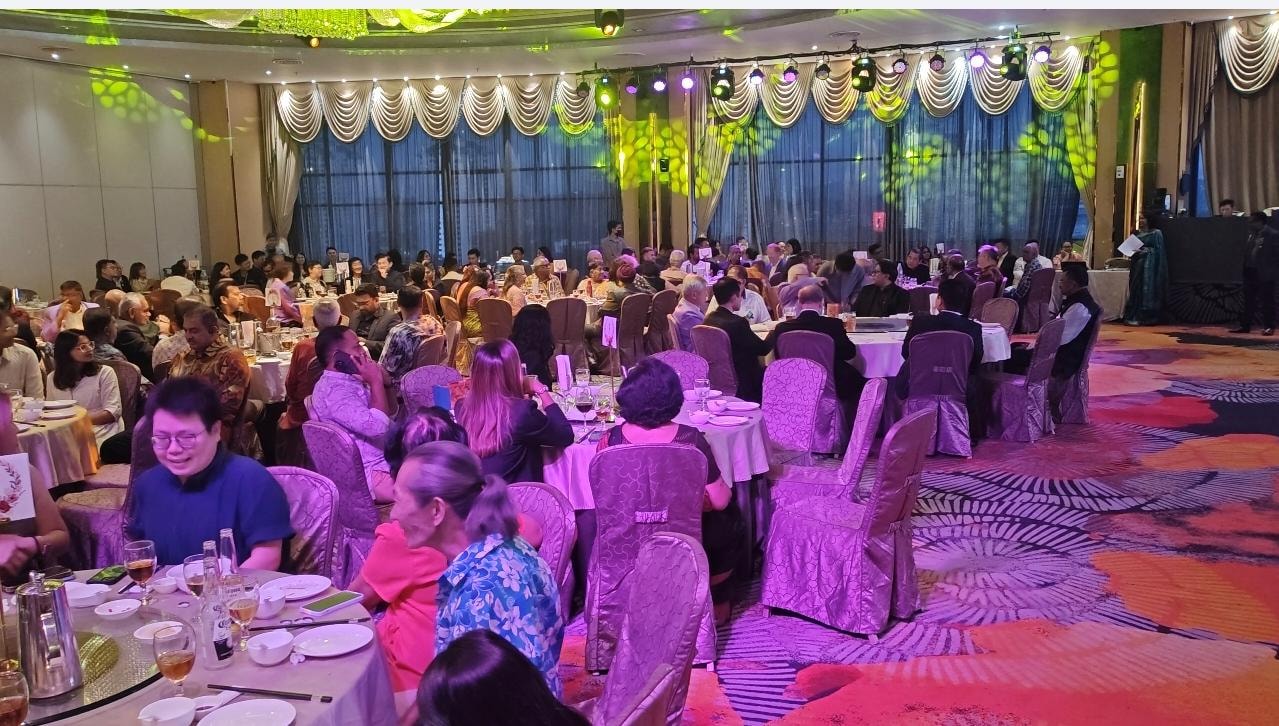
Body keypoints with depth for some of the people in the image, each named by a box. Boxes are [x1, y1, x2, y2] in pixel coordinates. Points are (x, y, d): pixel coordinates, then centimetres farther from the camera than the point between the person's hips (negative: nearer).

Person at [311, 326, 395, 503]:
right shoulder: (333, 390, -18)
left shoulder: (351, 380, 12)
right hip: (371, 474, -10)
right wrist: (376, 382, -16)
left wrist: (382, 380, 2)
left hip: (386, 461, 10)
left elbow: (390, 414, 19)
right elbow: (377, 426, -27)